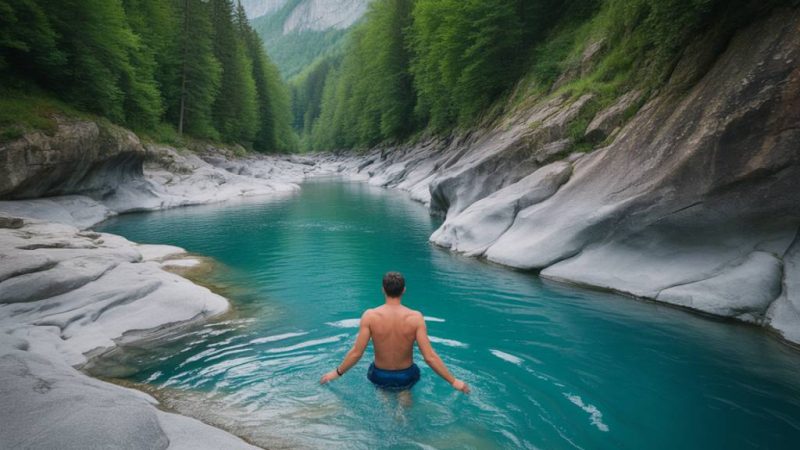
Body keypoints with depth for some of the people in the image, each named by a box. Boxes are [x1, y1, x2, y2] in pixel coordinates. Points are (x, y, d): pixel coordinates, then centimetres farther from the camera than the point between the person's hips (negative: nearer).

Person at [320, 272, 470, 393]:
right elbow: (429, 357, -20)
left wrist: (337, 372, 1)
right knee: (405, 390, 33)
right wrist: (453, 381, -10)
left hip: (379, 377, 1)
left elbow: (356, 353, -15)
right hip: (406, 378, -1)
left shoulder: (370, 316, -19)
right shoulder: (415, 317, -19)